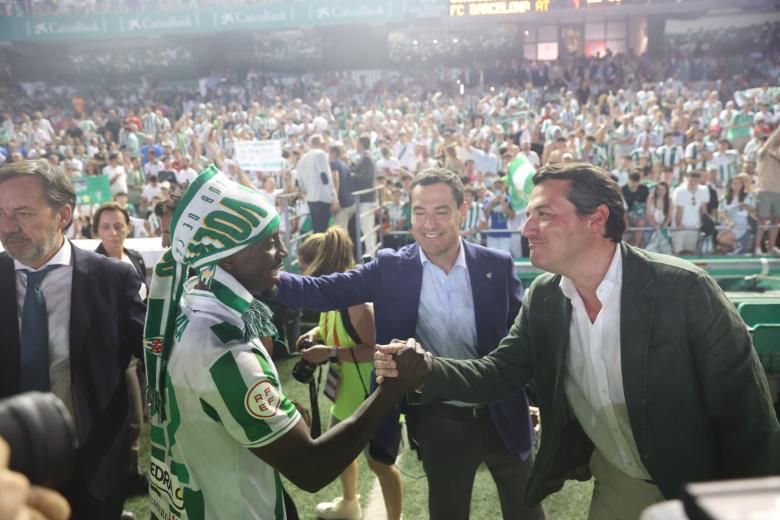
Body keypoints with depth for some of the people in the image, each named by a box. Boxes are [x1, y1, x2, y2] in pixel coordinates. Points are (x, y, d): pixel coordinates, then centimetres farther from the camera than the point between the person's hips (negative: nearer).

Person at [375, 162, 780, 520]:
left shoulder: (683, 289, -24)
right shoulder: (542, 297, -9)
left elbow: (743, 407, -18)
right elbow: (499, 372, -7)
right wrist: (426, 367, -24)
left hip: (697, 487, -4)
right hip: (615, 480, 5)